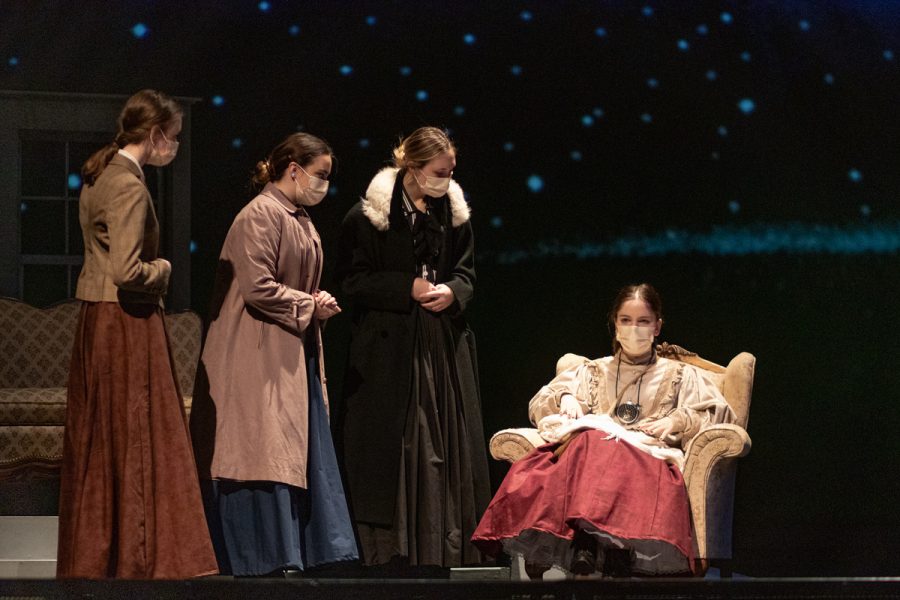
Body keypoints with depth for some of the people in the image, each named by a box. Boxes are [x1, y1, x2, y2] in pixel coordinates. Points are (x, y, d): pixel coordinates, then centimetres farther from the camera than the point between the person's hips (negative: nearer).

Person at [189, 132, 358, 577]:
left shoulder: (300, 220, 17)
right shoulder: (260, 216, -13)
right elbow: (257, 288, -21)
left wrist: (317, 303, 5)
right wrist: (309, 306, -12)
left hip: (294, 355, 10)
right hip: (260, 359, -10)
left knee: (300, 451, 9)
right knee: (263, 452, -9)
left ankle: (299, 551, 12)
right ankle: (262, 556, -6)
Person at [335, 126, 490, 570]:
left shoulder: (452, 210, 9)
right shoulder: (369, 215, -6)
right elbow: (353, 280, -6)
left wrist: (452, 292, -7)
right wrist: (409, 288, -15)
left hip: (444, 345, 5)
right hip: (391, 346, -5)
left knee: (448, 443, 3)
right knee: (395, 445, -6)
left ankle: (442, 546, 8)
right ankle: (394, 549, -2)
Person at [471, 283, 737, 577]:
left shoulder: (680, 375, 30)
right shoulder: (592, 372, 35)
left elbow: (720, 413, 17)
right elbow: (538, 406, 28)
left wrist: (679, 421, -2)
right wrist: (565, 397, 4)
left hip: (649, 453, -1)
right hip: (585, 447, 1)